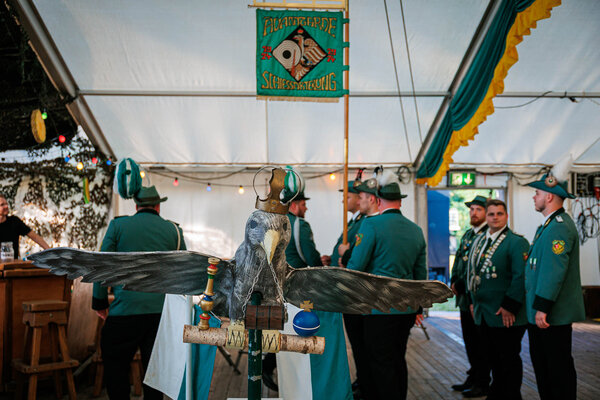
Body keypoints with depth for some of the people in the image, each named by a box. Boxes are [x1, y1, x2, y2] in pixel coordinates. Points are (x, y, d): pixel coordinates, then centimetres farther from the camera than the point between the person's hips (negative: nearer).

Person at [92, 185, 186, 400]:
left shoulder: (117, 225, 4)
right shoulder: (174, 230, 9)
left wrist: (100, 302, 12)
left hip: (126, 309, -2)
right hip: (162, 310, 2)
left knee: (114, 362, 12)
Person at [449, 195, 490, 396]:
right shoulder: (467, 234, 15)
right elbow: (458, 259, 18)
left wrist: (461, 285, -15)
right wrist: (453, 282, 3)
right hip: (465, 297, 8)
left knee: (480, 342, 1)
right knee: (469, 341, 16)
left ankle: (482, 383, 13)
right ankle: (473, 377, 28)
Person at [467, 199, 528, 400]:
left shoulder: (517, 242, -10)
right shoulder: (479, 241, 13)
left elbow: (521, 277, -17)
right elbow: (472, 273, 20)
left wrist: (509, 307, -19)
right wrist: (473, 301, 15)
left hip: (505, 315, -7)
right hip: (483, 315, 7)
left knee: (508, 359, 4)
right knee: (493, 358, 17)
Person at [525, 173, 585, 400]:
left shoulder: (560, 226, -17)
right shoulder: (549, 225, 16)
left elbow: (554, 271, -23)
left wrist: (542, 308, -24)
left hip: (553, 314, -10)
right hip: (540, 313, 10)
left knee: (559, 368, 0)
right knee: (541, 364, 16)